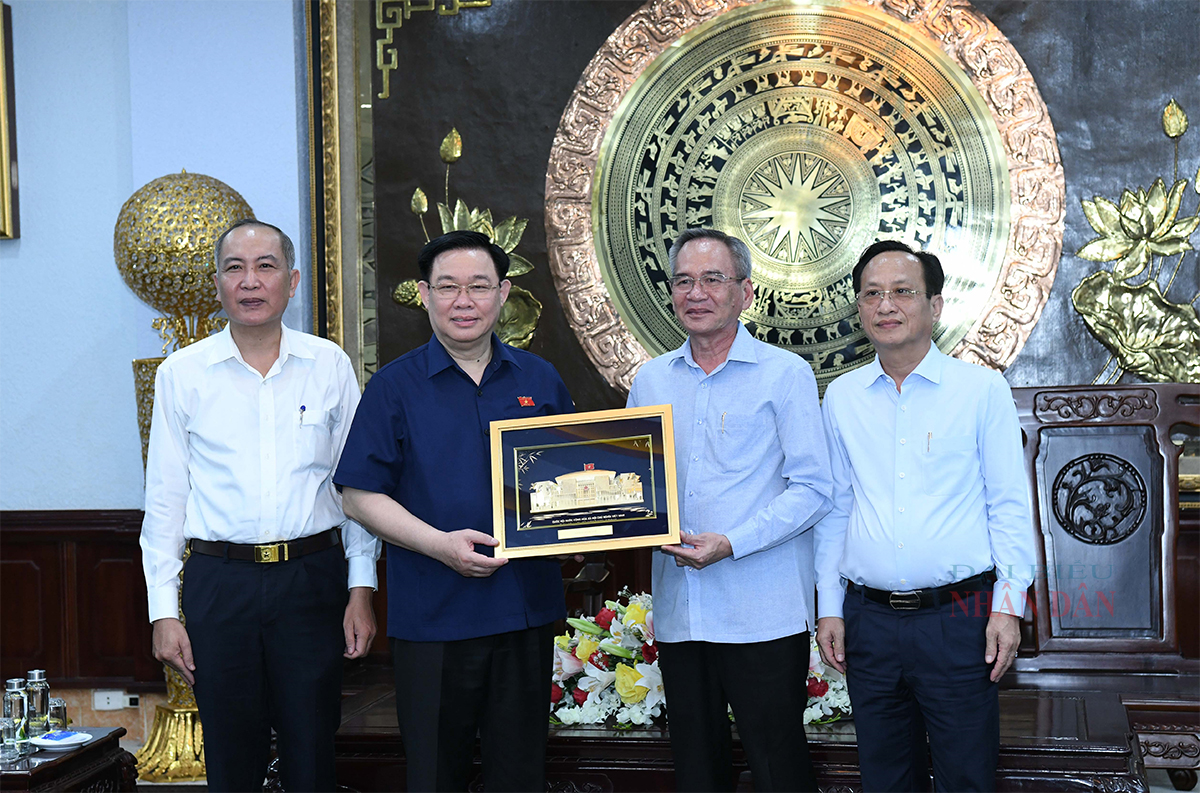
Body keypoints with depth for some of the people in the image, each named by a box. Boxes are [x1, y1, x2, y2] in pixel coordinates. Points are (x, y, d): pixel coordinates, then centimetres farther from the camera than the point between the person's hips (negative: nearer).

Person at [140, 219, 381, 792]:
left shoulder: (330, 366, 4)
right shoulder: (181, 375, 3)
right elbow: (165, 499, 5)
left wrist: (362, 588, 1)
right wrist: (163, 610, 1)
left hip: (312, 578, 0)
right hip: (220, 584, 0)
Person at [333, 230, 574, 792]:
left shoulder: (540, 381, 8)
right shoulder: (394, 386, -1)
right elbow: (360, 494, -4)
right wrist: (440, 544, -17)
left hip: (527, 611, 3)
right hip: (431, 616, -2)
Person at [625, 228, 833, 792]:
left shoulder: (785, 375, -2)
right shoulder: (650, 380, 12)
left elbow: (812, 489, -8)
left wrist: (731, 544, -18)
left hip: (763, 615, -5)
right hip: (678, 613, 5)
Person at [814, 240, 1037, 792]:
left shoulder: (981, 389, 0)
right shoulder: (841, 398, 8)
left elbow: (1009, 505, 0)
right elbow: (834, 510, 12)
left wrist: (1008, 605, -6)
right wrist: (829, 608, 8)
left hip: (958, 618, -3)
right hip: (868, 619, 3)